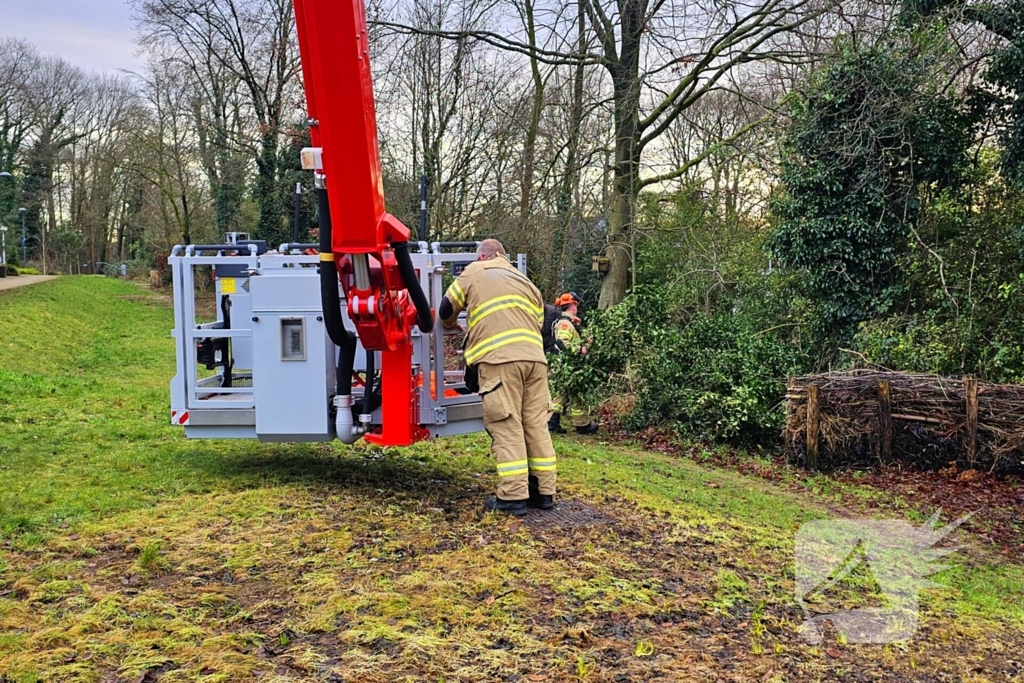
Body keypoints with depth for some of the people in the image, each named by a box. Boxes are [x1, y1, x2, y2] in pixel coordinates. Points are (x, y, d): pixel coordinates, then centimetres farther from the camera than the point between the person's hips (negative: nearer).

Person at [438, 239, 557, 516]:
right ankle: (543, 492, 14)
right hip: (535, 358, 5)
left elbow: (446, 311, 19)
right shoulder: (525, 281, 28)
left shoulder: (474, 273, 15)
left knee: (507, 428, -4)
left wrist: (453, 325, 40)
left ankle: (513, 497, -5)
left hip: (499, 360, -5)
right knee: (536, 426, 9)